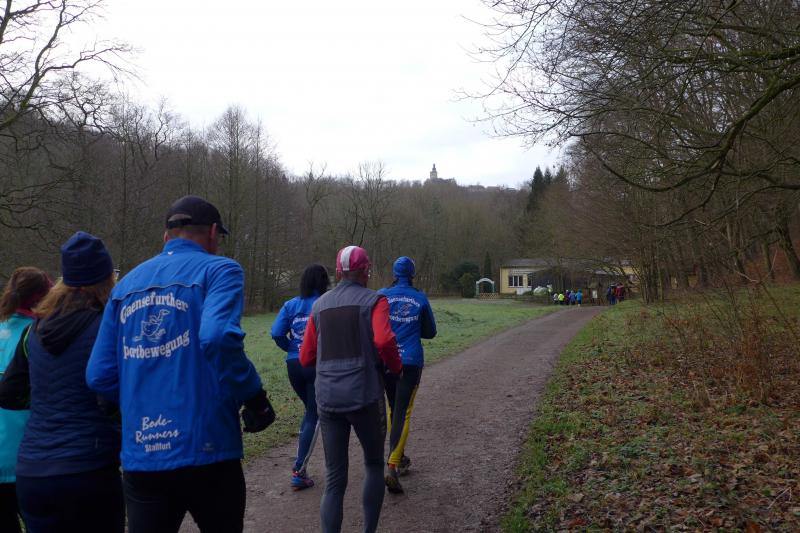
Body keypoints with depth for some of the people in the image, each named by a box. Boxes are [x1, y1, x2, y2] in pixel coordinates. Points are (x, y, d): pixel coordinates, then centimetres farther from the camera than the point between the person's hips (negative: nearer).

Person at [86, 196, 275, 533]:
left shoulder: (126, 284, 11)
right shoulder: (218, 269, -5)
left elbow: (99, 376, 6)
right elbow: (217, 337, -24)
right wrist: (254, 397, -11)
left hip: (139, 458, 4)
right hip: (205, 453, -3)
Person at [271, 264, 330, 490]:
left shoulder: (291, 305, 3)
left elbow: (276, 333, -5)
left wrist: (292, 349, 8)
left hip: (294, 365, 4)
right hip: (320, 366, -4)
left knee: (310, 410, 24)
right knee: (314, 416, 6)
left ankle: (300, 462, 27)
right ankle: (299, 471, 4)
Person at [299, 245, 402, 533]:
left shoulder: (319, 305, 10)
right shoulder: (373, 300, -3)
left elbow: (306, 358, 9)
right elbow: (384, 340, -20)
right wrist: (396, 367, -2)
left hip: (327, 400, 3)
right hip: (365, 397, -3)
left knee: (334, 479, 10)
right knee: (374, 465, 19)